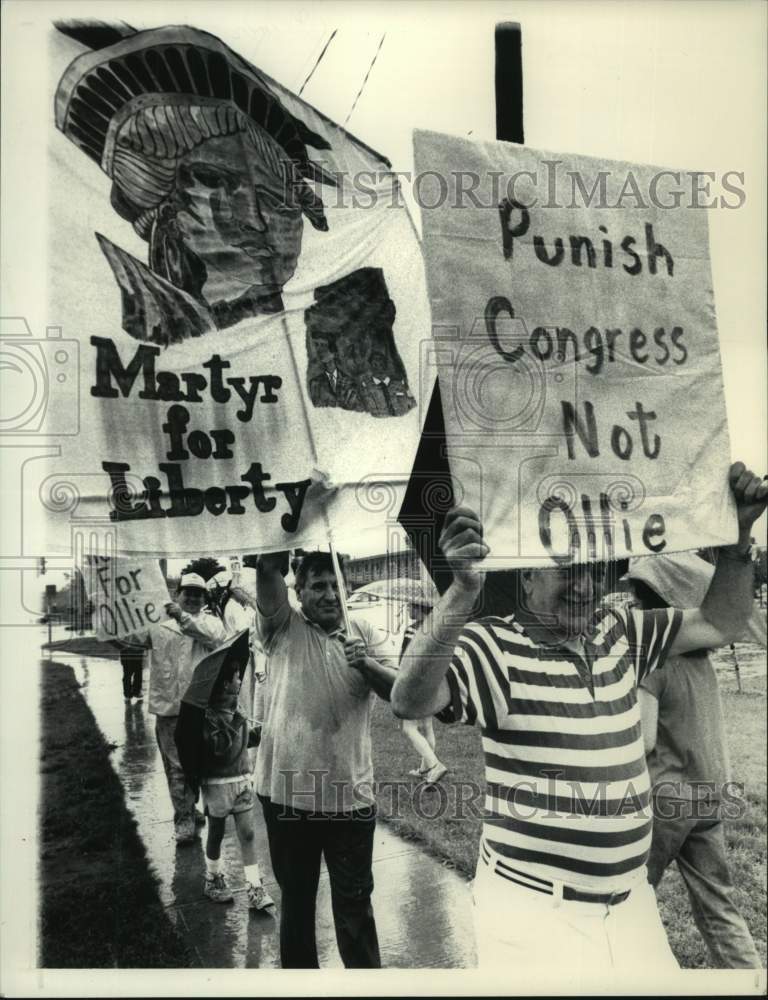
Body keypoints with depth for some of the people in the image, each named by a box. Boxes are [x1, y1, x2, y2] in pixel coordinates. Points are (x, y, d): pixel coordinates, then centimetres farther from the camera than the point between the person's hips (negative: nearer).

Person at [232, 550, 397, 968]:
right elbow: (268, 570, -20)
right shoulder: (283, 629, -4)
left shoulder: (364, 633, 3)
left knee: (354, 903, 13)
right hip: (288, 790, -1)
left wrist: (366, 663, -24)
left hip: (350, 793, 1)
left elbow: (399, 691, -7)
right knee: (296, 898, 18)